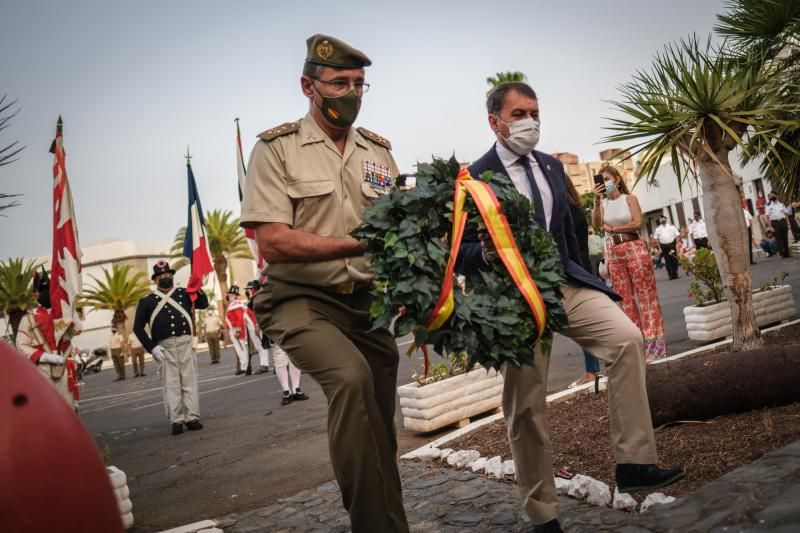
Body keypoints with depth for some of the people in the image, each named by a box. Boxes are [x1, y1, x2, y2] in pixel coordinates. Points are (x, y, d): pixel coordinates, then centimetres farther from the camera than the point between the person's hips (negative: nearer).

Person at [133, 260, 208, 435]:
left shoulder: (184, 293, 13)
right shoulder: (147, 301, 8)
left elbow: (204, 304, 4)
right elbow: (138, 327, 5)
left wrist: (198, 288, -15)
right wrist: (152, 347, -5)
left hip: (185, 344, 1)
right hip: (164, 348, -1)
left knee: (189, 382, 2)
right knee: (171, 385, 0)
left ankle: (192, 418, 7)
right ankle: (176, 421, 4)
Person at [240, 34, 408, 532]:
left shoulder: (379, 151, 11)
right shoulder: (276, 149, -4)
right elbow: (274, 243, -15)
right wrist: (363, 242, -22)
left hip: (370, 302, 5)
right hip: (304, 301, -5)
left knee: (380, 427, 12)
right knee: (352, 377, -33)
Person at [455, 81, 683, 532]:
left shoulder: (552, 166, 12)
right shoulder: (476, 178, -7)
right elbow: (463, 253, -7)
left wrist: (582, 286, 19)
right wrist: (485, 253, -29)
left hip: (565, 283, 5)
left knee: (628, 338, -17)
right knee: (525, 408, 2)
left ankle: (634, 463, -7)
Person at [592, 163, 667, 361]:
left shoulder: (629, 198, 1)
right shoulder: (602, 203, 9)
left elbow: (638, 223, -9)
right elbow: (596, 223, -8)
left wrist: (612, 229, -7)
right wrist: (596, 200, -16)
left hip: (634, 248, -3)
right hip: (613, 253, 4)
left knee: (645, 293, -4)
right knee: (625, 297, 6)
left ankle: (653, 340, -1)